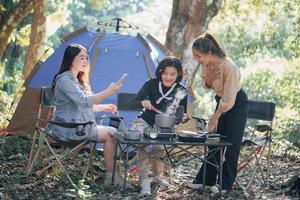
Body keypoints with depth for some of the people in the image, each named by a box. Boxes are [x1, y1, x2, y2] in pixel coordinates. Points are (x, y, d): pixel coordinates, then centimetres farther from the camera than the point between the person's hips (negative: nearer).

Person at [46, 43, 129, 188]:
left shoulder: (76, 79, 18)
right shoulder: (65, 79, -15)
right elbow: (83, 101, -25)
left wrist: (104, 107, 20)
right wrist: (108, 92, -27)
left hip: (78, 126, 10)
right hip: (68, 129, -10)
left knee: (113, 132, -2)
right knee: (110, 134, -11)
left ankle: (112, 174, -9)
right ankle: (110, 176, -4)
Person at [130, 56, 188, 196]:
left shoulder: (181, 92, -8)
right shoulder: (151, 84, -13)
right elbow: (133, 104, -17)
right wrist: (143, 103, -39)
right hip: (144, 123, -1)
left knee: (158, 148, -25)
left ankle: (158, 175, 4)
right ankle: (144, 180, -24)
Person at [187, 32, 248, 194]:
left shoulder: (228, 67, -33)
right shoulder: (206, 65, -9)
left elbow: (229, 100, -28)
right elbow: (207, 86, 7)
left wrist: (215, 117, -16)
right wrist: (209, 78, -17)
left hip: (237, 104, -7)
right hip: (221, 102, 7)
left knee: (231, 144, -3)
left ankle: (225, 184, 6)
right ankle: (205, 179, 12)